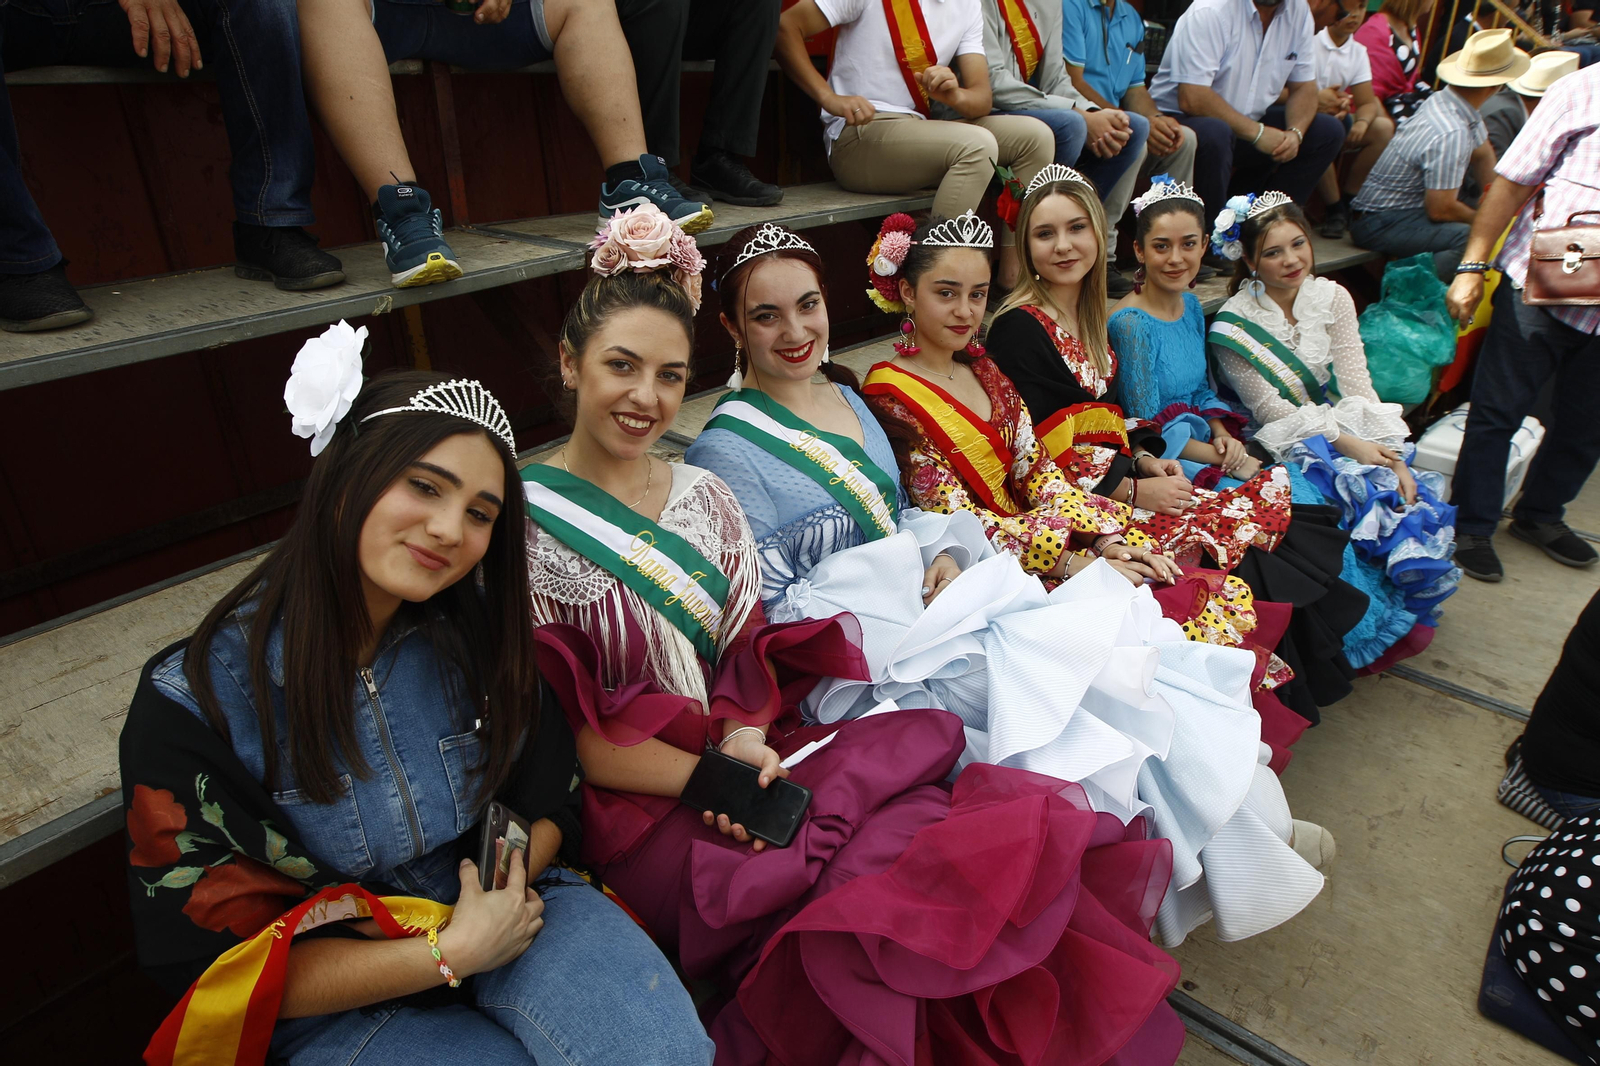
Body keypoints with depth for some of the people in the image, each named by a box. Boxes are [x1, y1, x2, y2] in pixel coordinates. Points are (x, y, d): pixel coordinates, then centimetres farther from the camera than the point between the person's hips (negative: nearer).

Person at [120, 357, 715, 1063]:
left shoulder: (477, 630, -7)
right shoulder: (192, 702, -16)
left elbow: (549, 802, 3)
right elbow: (215, 963, -11)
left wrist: (509, 889, -17)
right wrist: (450, 956, -18)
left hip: (500, 907, 3)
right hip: (339, 1003, -3)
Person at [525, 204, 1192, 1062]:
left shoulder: (703, 496, 11)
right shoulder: (526, 522, -6)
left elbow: (751, 653, 9)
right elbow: (554, 728, -8)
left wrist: (743, 737, -12)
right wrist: (707, 776, -16)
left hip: (749, 756, 5)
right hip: (641, 814, -5)